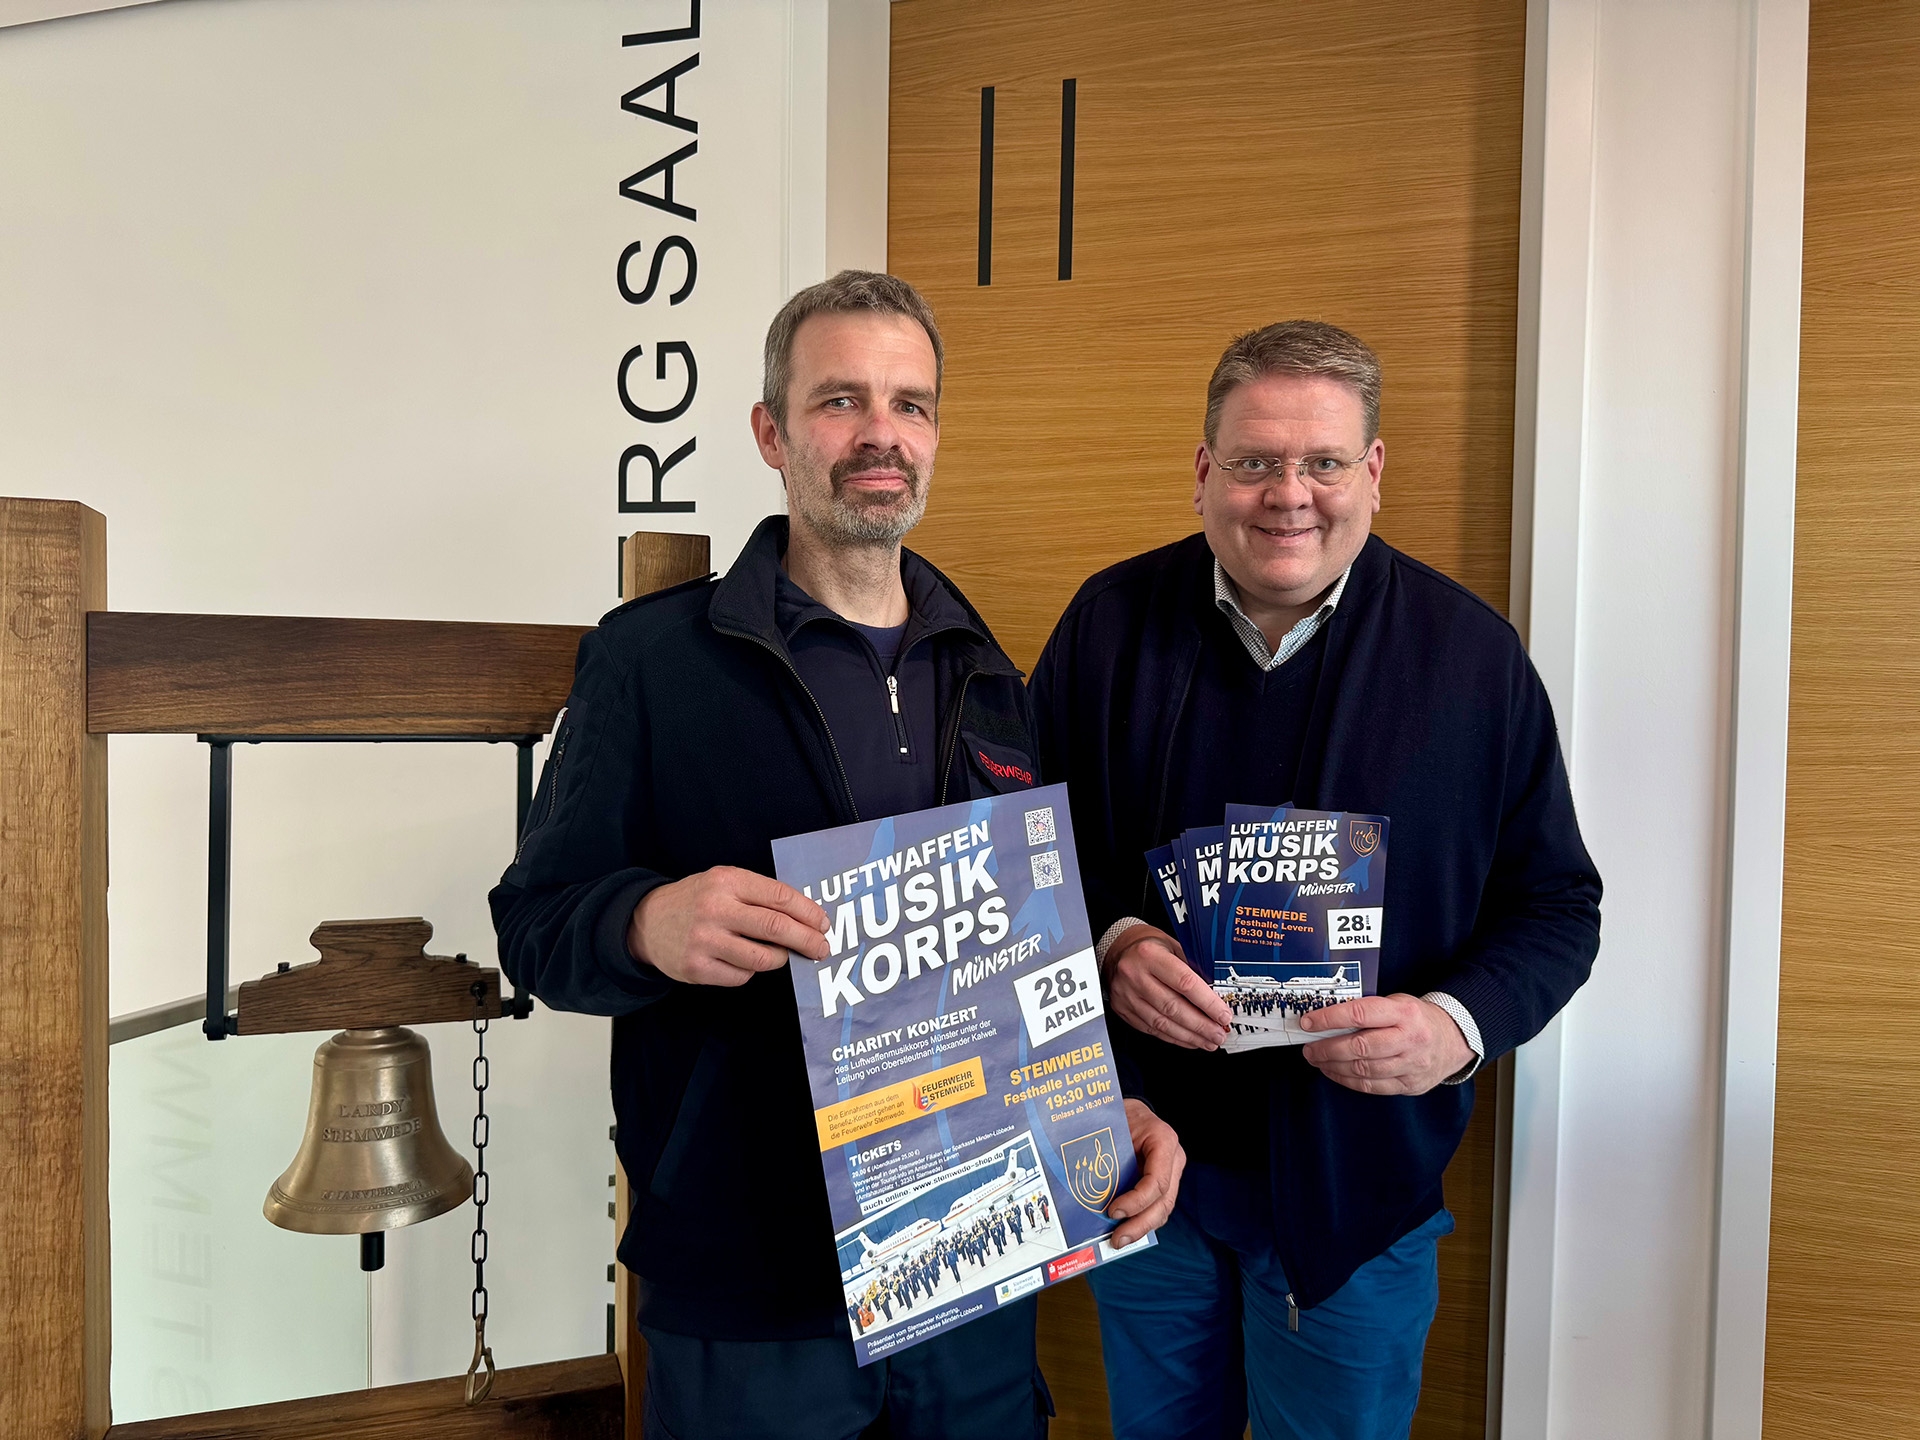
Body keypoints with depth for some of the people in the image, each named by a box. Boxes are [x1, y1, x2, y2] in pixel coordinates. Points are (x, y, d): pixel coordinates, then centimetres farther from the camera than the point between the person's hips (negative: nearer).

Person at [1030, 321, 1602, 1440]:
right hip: (1143, 1159, 2)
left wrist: (1457, 1025, -20)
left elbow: (1556, 905, -2)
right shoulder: (1111, 624, -4)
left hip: (1357, 1182, -1)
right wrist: (1109, 942, -17)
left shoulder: (1474, 654, -7)